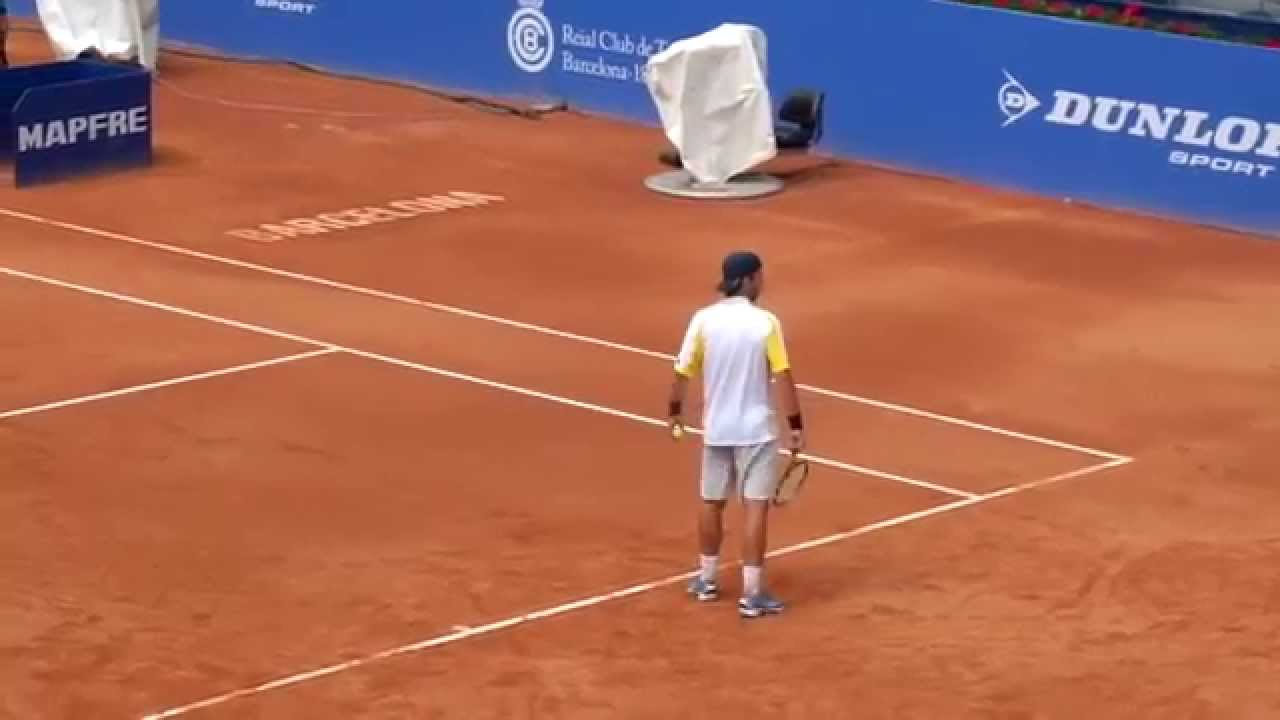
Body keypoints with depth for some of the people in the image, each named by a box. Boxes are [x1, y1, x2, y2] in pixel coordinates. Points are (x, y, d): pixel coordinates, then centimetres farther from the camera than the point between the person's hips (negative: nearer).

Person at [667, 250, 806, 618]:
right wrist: (795, 425, -7)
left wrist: (675, 411, 16)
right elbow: (783, 377, -14)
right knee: (755, 507, -1)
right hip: (756, 429, -3)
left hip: (716, 428, 3)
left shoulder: (703, 320, -6)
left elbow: (683, 373, -1)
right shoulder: (765, 322, -12)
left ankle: (707, 578, 32)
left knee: (711, 502, 19)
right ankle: (752, 593, -2)